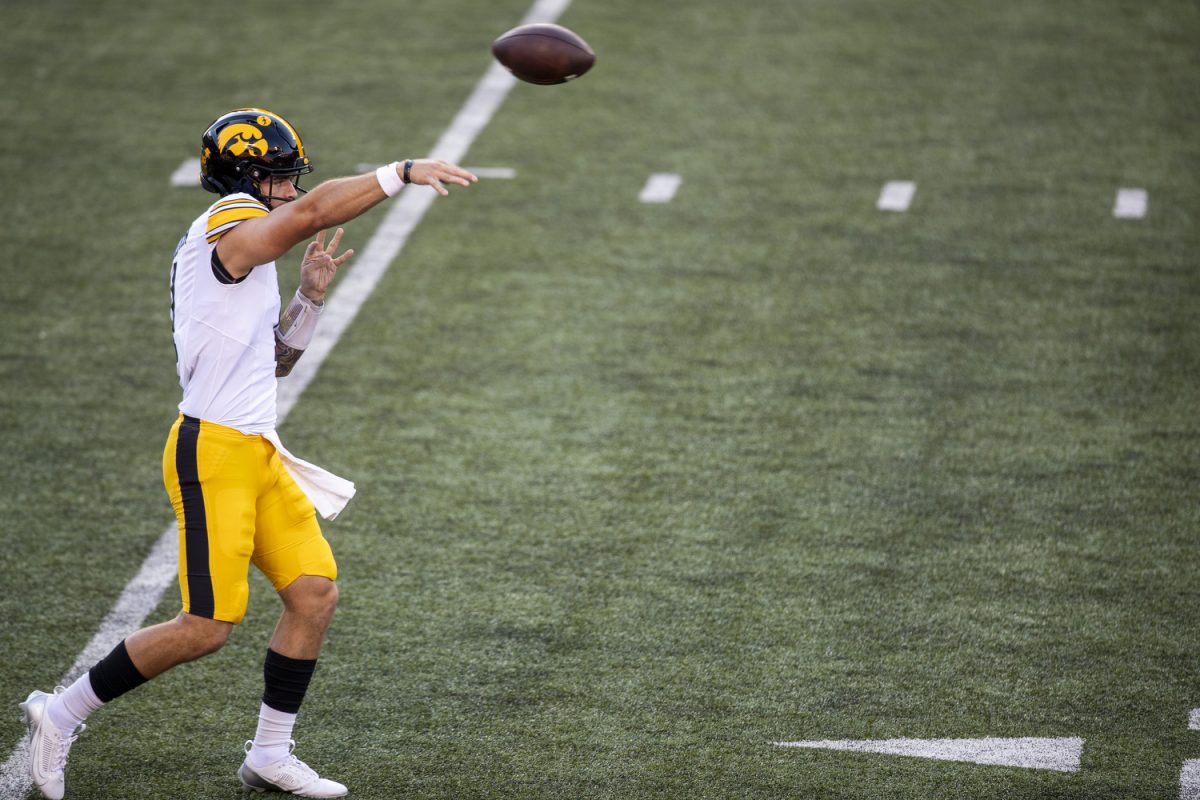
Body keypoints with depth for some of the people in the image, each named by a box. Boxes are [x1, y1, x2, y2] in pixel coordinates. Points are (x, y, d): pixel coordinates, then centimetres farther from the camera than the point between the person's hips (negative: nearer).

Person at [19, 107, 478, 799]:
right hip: (212, 453, -10)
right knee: (208, 628, -8)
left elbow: (275, 362, 25)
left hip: (258, 454, 10)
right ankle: (62, 713, 6)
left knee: (316, 593, 5)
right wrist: (403, 173, -28)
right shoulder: (228, 231, -12)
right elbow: (313, 212, -30)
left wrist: (308, 299, 11)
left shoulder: (245, 256, 19)